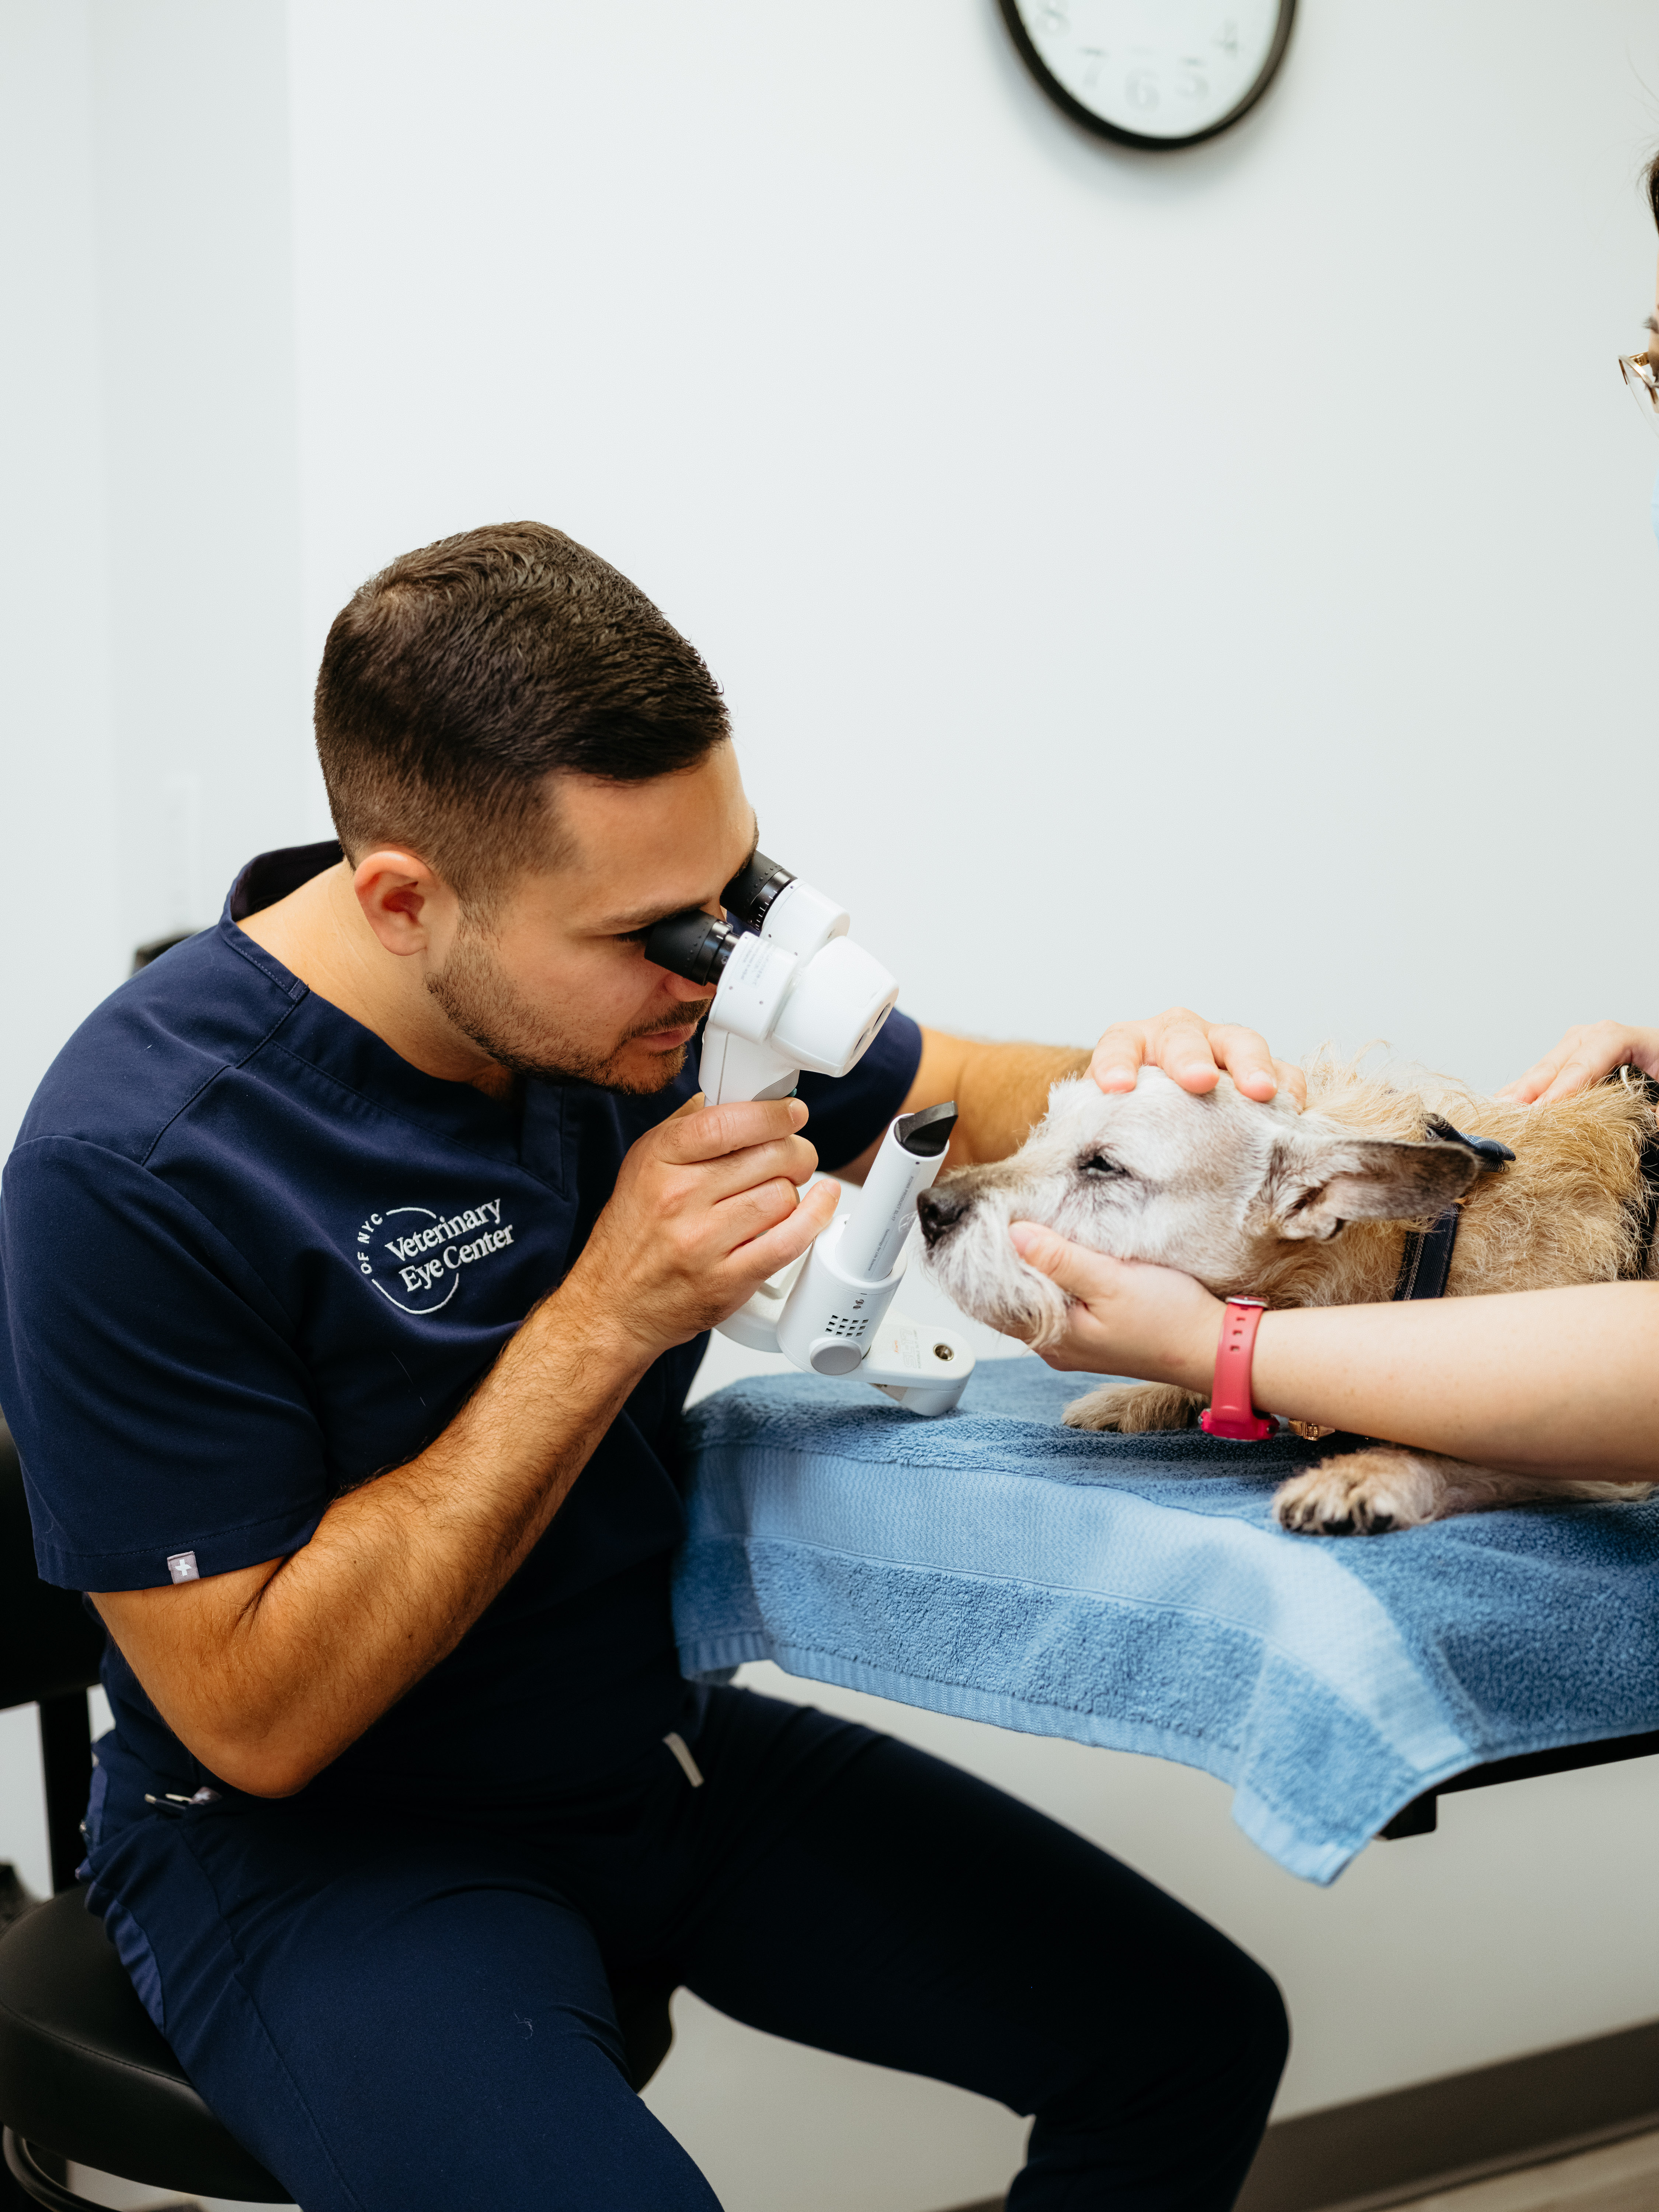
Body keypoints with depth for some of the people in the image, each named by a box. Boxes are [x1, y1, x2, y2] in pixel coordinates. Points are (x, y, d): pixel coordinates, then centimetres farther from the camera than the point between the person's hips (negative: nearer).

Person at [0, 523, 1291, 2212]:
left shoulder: (646, 974, -8)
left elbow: (944, 1100, 10)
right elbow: (257, 1718, -22)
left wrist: (1115, 1086, -14)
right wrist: (607, 1321, -29)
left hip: (648, 1741, 6)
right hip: (307, 1831, -5)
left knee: (1198, 2036, 0)